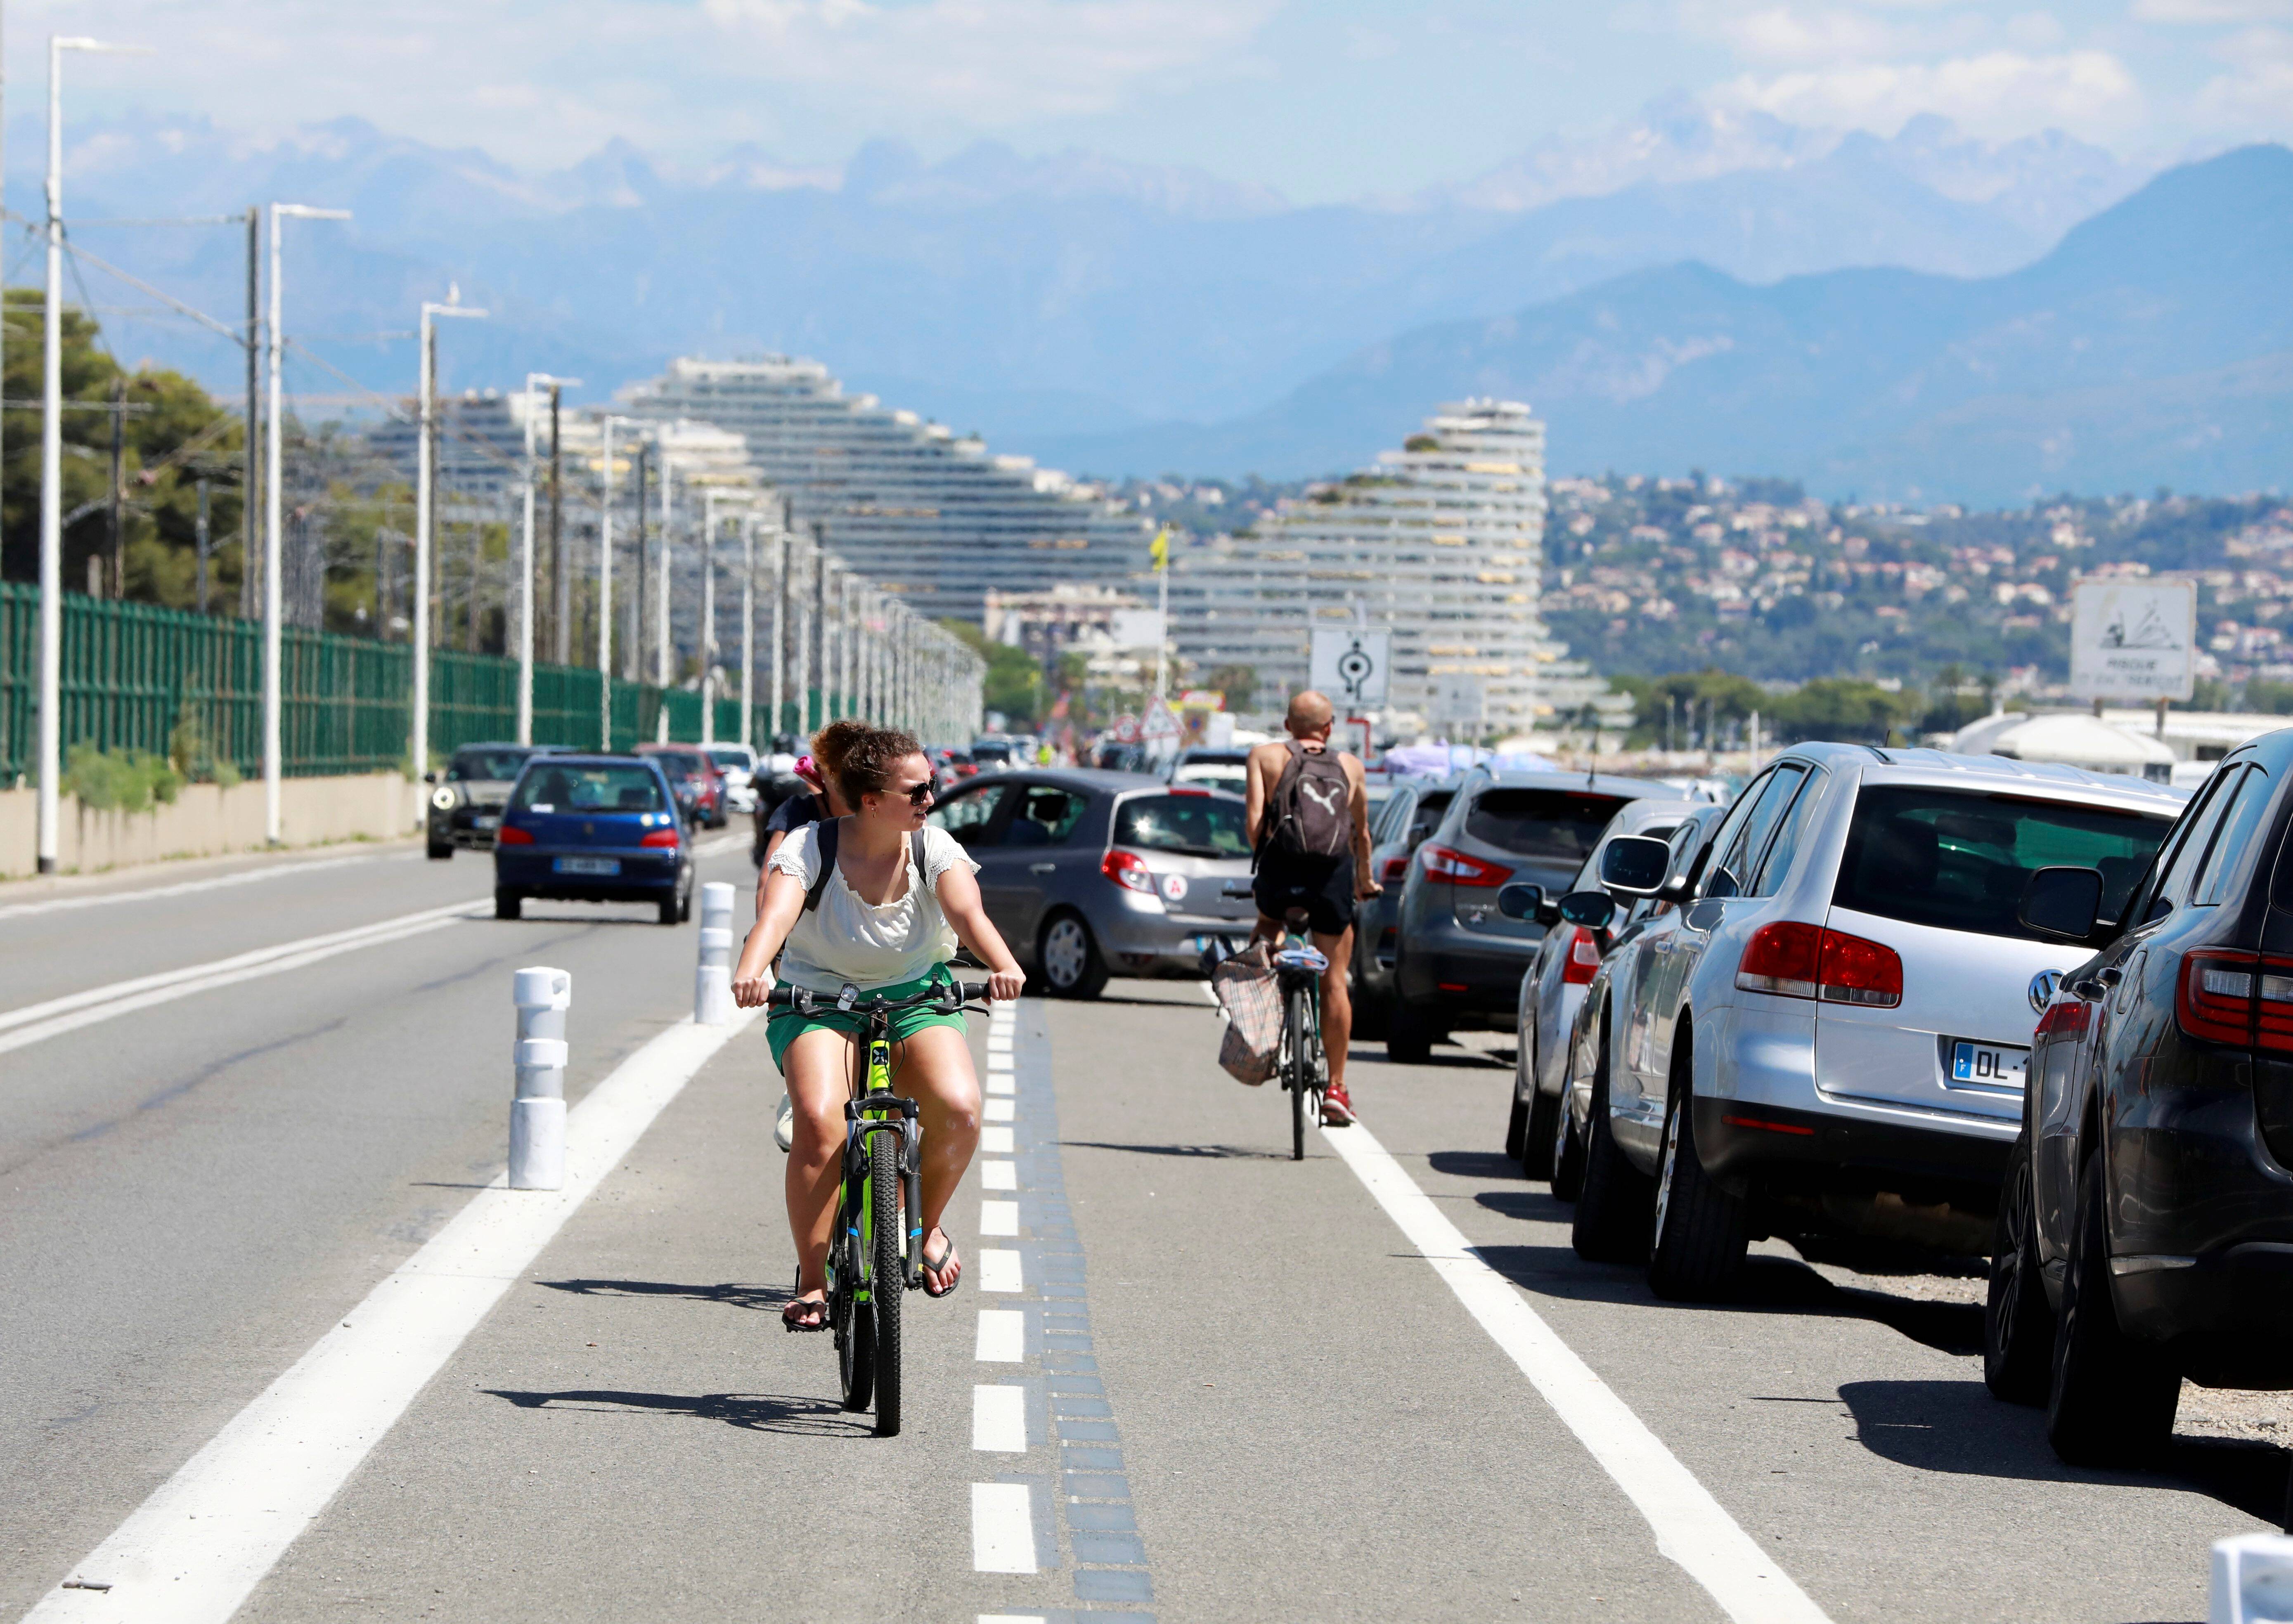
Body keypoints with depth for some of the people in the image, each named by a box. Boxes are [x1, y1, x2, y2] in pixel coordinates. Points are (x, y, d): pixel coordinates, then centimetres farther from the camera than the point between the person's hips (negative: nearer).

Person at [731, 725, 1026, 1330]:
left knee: (959, 1108, -26)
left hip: (916, 998, 2)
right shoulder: (808, 848, -14)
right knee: (820, 1122, -29)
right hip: (817, 1001, -2)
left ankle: (927, 1222, 5)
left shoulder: (935, 849, -8)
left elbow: (967, 911, -25)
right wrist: (750, 971, -53)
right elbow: (776, 912, -31)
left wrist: (1002, 965, -47)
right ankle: (812, 1279, -13)